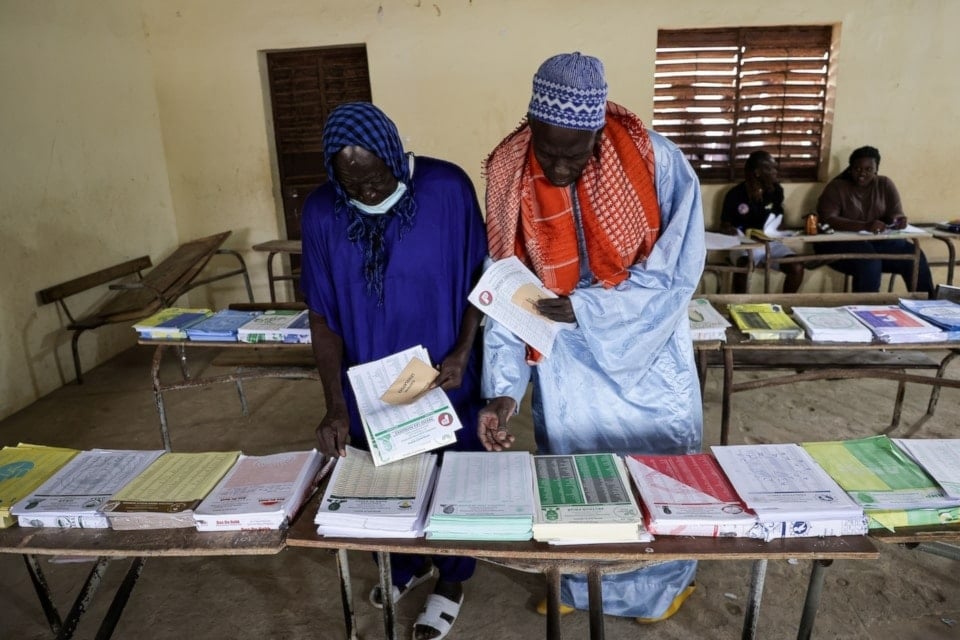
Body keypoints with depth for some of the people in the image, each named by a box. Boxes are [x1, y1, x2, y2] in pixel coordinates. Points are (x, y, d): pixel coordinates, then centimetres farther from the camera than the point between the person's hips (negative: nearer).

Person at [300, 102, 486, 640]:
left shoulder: (447, 188, -16)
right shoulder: (322, 212, -10)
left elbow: (479, 276, -6)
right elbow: (322, 315, -7)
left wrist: (462, 353, -16)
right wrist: (335, 405, -14)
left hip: (446, 376, -2)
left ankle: (452, 579, 42)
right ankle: (407, 564, 50)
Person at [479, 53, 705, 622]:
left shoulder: (656, 162, -20)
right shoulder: (512, 179, -13)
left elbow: (679, 272, -18)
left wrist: (586, 307, -27)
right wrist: (502, 386, -21)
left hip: (647, 356, -1)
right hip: (566, 362, 2)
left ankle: (664, 581, 46)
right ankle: (578, 581, 44)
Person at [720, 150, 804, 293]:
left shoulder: (776, 190, 3)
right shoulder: (735, 194, -9)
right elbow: (724, 226, -1)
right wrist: (731, 231, -25)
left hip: (771, 242, 4)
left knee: (797, 267, -18)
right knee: (744, 265, -38)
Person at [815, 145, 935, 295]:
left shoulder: (885, 184, 8)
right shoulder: (836, 187, -6)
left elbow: (896, 215, 3)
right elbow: (827, 220, -21)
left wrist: (897, 221, -24)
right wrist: (865, 226, -34)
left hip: (877, 241, 5)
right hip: (841, 243, -5)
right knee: (869, 261, -34)